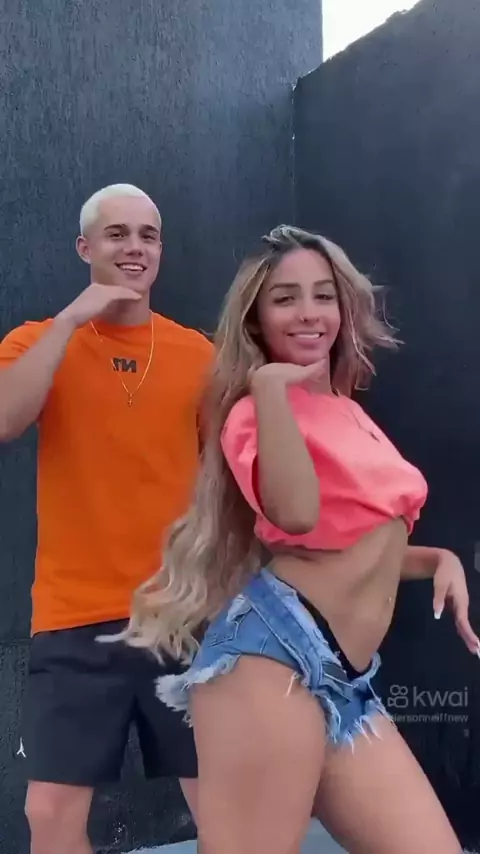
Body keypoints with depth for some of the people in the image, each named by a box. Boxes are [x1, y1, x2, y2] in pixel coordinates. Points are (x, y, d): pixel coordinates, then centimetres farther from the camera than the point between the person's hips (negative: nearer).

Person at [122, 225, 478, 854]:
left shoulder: (349, 412, 20)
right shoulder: (258, 412, -3)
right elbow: (297, 516, -25)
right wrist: (269, 385, -15)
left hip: (345, 679, 8)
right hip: (276, 649, -8)